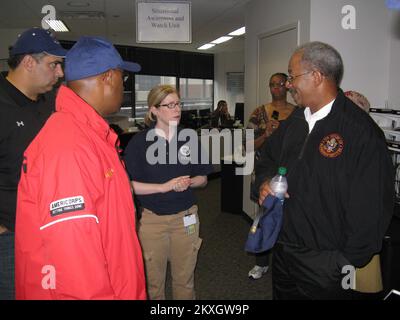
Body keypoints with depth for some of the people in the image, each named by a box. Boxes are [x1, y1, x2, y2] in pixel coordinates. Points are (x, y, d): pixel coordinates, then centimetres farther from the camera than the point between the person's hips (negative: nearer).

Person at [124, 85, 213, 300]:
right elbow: (129, 185, -10)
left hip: (185, 217, 2)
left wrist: (188, 182, -14)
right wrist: (164, 186, -18)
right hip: (152, 219, -2)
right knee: (154, 280, 14)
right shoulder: (139, 142, -9)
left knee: (184, 279, 16)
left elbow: (202, 179, 7)